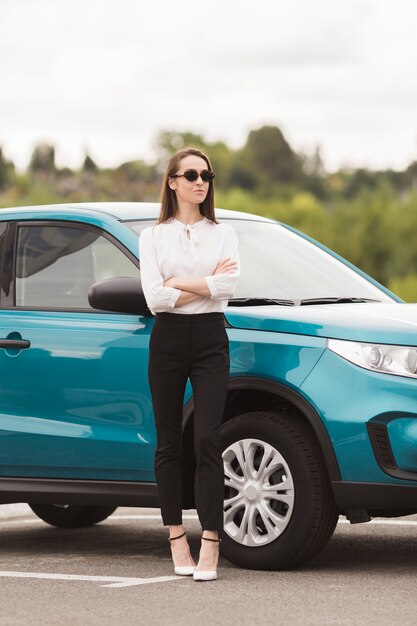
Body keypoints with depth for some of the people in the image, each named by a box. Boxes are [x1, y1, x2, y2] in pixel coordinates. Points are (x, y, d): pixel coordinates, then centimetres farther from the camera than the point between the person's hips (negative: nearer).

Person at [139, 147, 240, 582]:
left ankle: (210, 545, -12)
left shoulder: (223, 233, 9)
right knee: (169, 444, 4)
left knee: (207, 440, -11)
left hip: (210, 339, 0)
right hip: (167, 339, 0)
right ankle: (177, 538, 13)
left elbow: (229, 285, -9)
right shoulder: (153, 236, 6)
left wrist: (179, 283, -7)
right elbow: (155, 298, -7)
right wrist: (206, 284, -5)